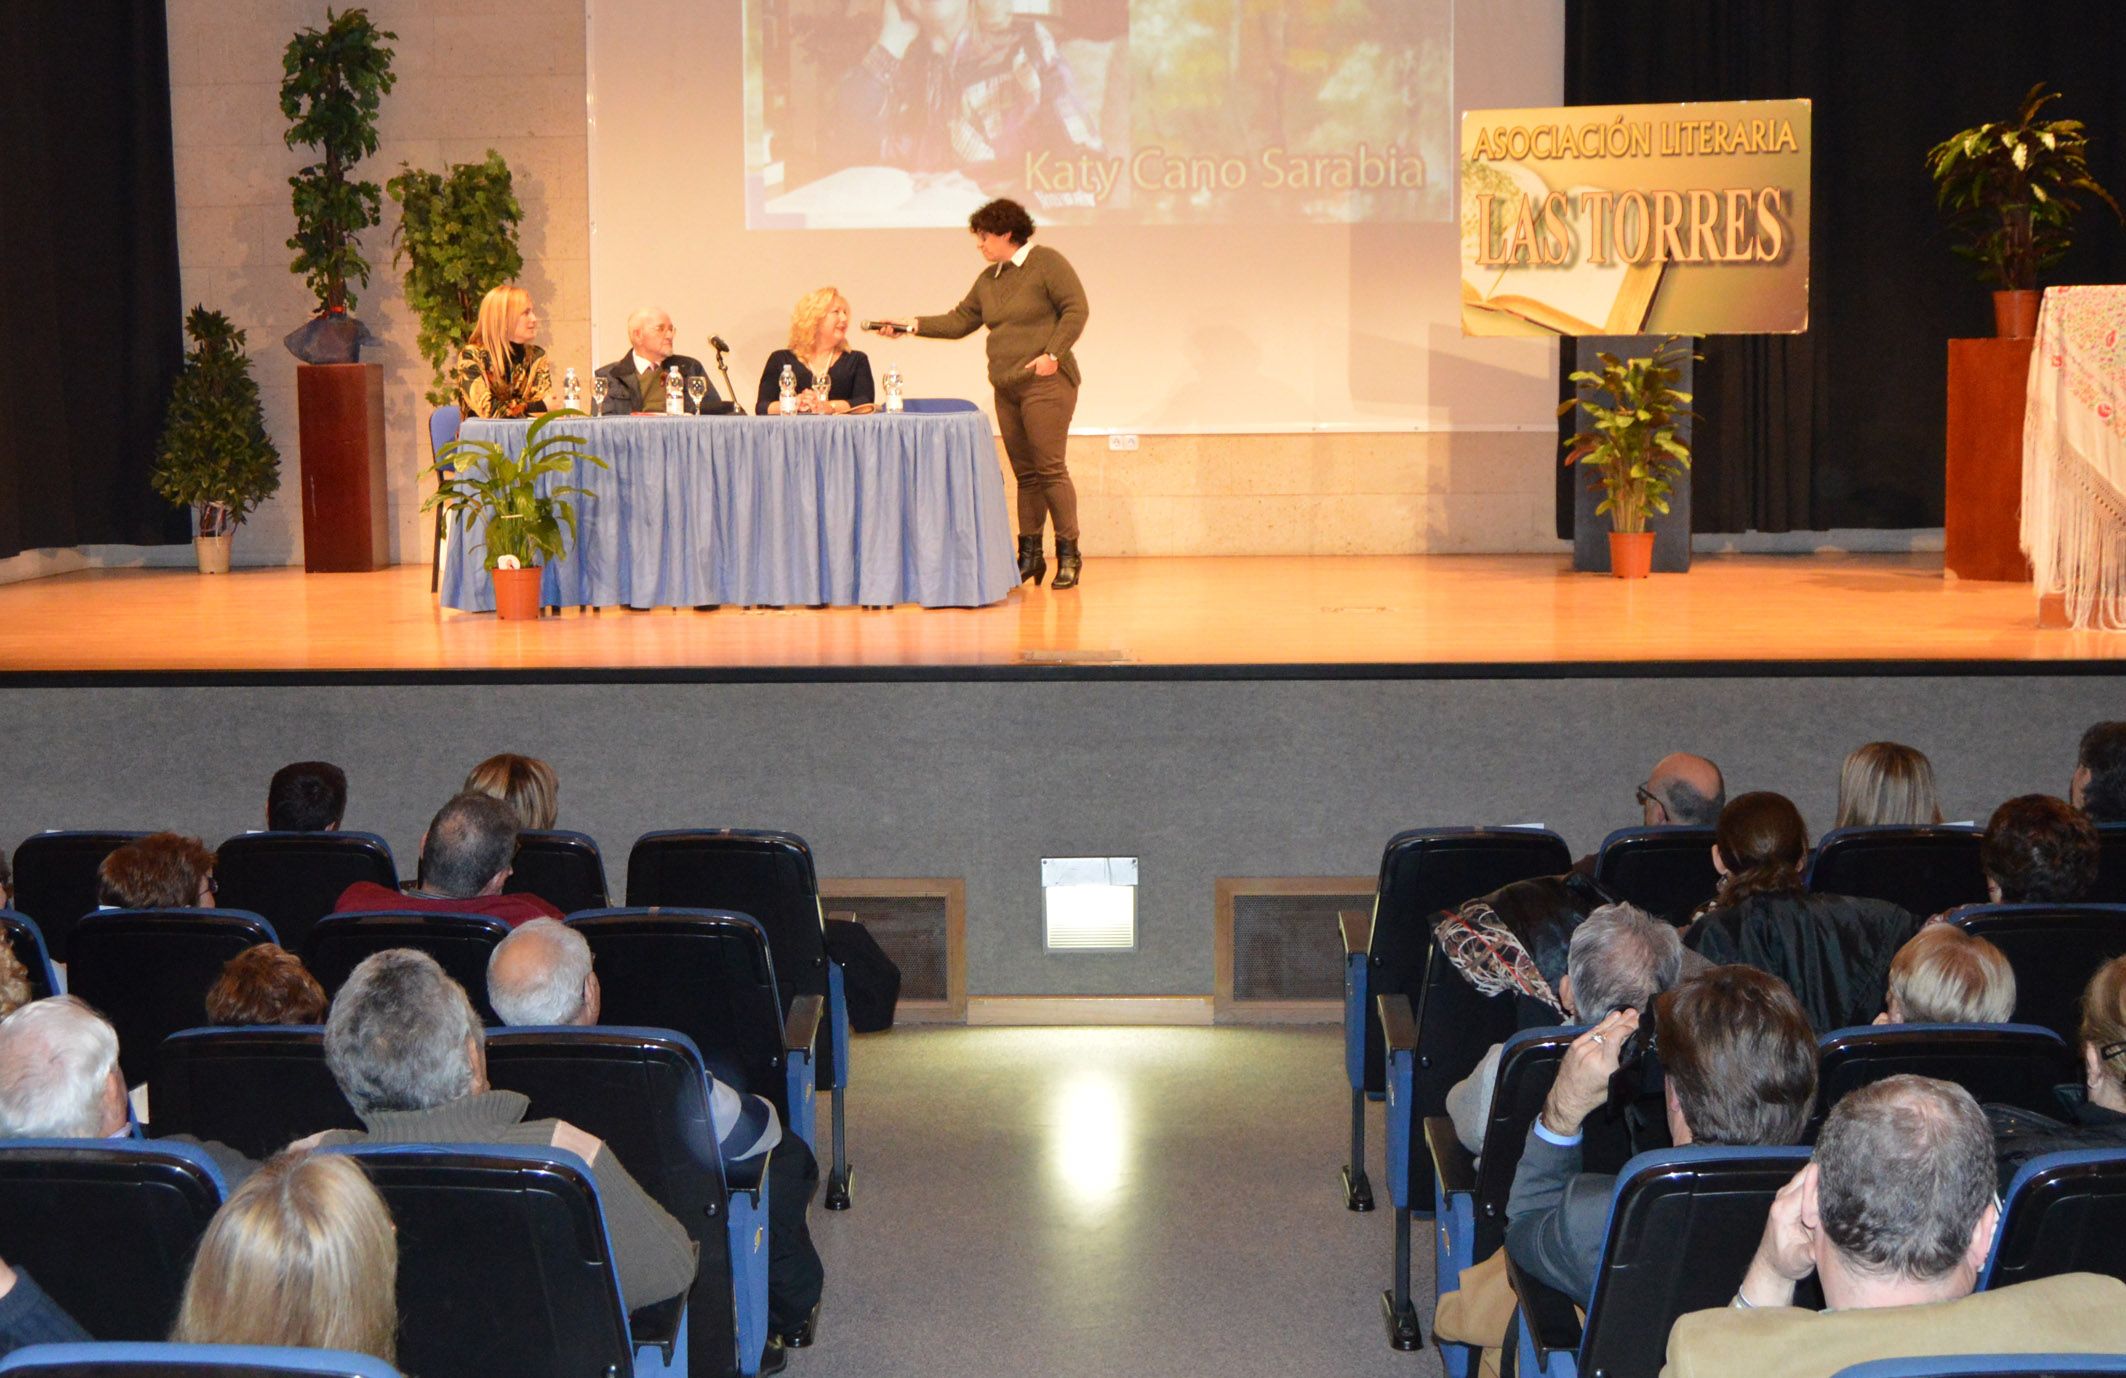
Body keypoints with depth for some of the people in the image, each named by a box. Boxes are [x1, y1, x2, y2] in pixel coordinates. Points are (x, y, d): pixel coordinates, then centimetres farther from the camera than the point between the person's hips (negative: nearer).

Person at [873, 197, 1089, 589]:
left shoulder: (1047, 263, -4)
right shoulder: (988, 279, 17)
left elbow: (1075, 309, -10)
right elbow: (959, 321, 16)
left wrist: (1053, 354, -17)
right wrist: (914, 325, 6)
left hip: (1046, 383, -7)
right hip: (1007, 387, 7)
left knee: (1050, 468, -10)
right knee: (1024, 472, 8)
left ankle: (1068, 554, -4)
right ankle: (1030, 554, 12)